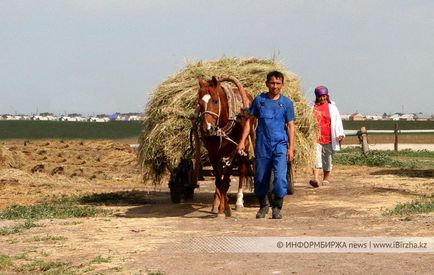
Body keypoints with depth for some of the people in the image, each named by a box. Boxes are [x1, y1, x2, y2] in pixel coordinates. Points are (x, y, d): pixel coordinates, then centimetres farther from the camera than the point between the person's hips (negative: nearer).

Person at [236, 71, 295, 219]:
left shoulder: (286, 102, 2)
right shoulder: (259, 100, 4)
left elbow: (290, 126, 3)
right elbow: (249, 121, 8)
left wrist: (291, 148, -3)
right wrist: (242, 141, 2)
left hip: (280, 145, -2)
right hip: (262, 145, 2)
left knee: (280, 176, -15)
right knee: (260, 178, 9)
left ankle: (277, 207, 1)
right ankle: (263, 205, 30)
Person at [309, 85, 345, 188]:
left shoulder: (332, 107, 8)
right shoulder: (313, 107, 7)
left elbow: (337, 121, 3)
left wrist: (340, 134, -8)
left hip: (328, 138, 1)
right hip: (316, 138, -1)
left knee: (327, 159, 11)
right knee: (316, 158, -14)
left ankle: (325, 179, 24)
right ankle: (315, 179, -25)